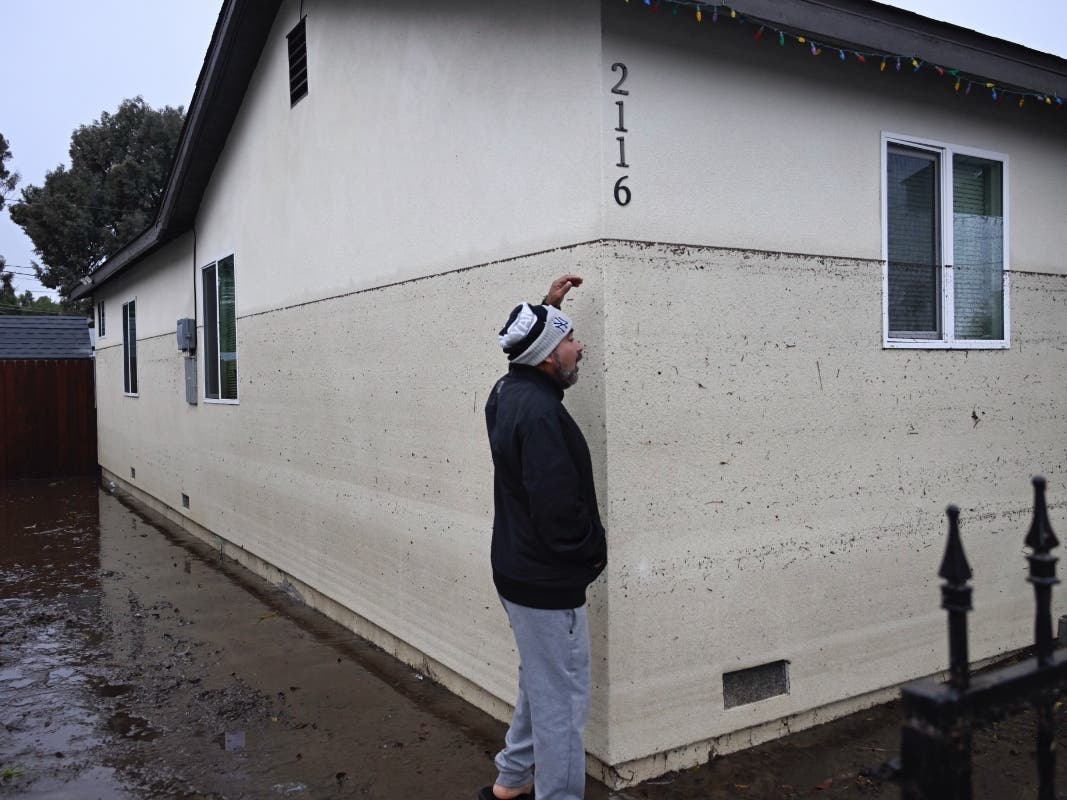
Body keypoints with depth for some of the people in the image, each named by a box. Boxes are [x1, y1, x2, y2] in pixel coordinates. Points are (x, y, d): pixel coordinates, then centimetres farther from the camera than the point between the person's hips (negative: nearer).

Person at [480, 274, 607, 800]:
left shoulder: (509, 391, 3)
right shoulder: (539, 412, -26)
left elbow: (530, 344, 29)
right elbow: (559, 507, -29)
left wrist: (546, 308, 22)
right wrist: (596, 548, -12)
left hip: (519, 569, 10)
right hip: (547, 580, -10)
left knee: (539, 686, 26)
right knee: (563, 703, 3)